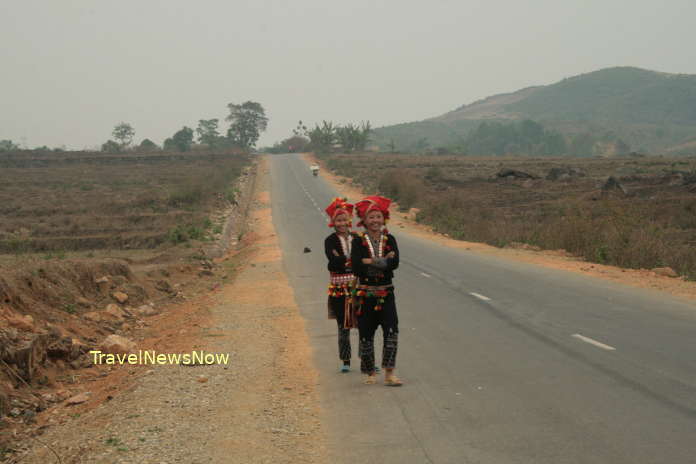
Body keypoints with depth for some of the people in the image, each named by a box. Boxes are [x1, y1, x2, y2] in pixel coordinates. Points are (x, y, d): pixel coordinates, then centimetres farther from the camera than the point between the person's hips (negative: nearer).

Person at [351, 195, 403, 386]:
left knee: (392, 330, -13)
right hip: (365, 294, -1)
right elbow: (356, 268, -16)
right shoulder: (358, 241, -2)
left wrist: (370, 262, -17)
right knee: (366, 334, 5)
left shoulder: (390, 240, 4)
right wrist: (383, 261, -15)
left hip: (386, 293, 1)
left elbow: (395, 263, -13)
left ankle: (389, 373, -10)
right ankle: (370, 373, 20)